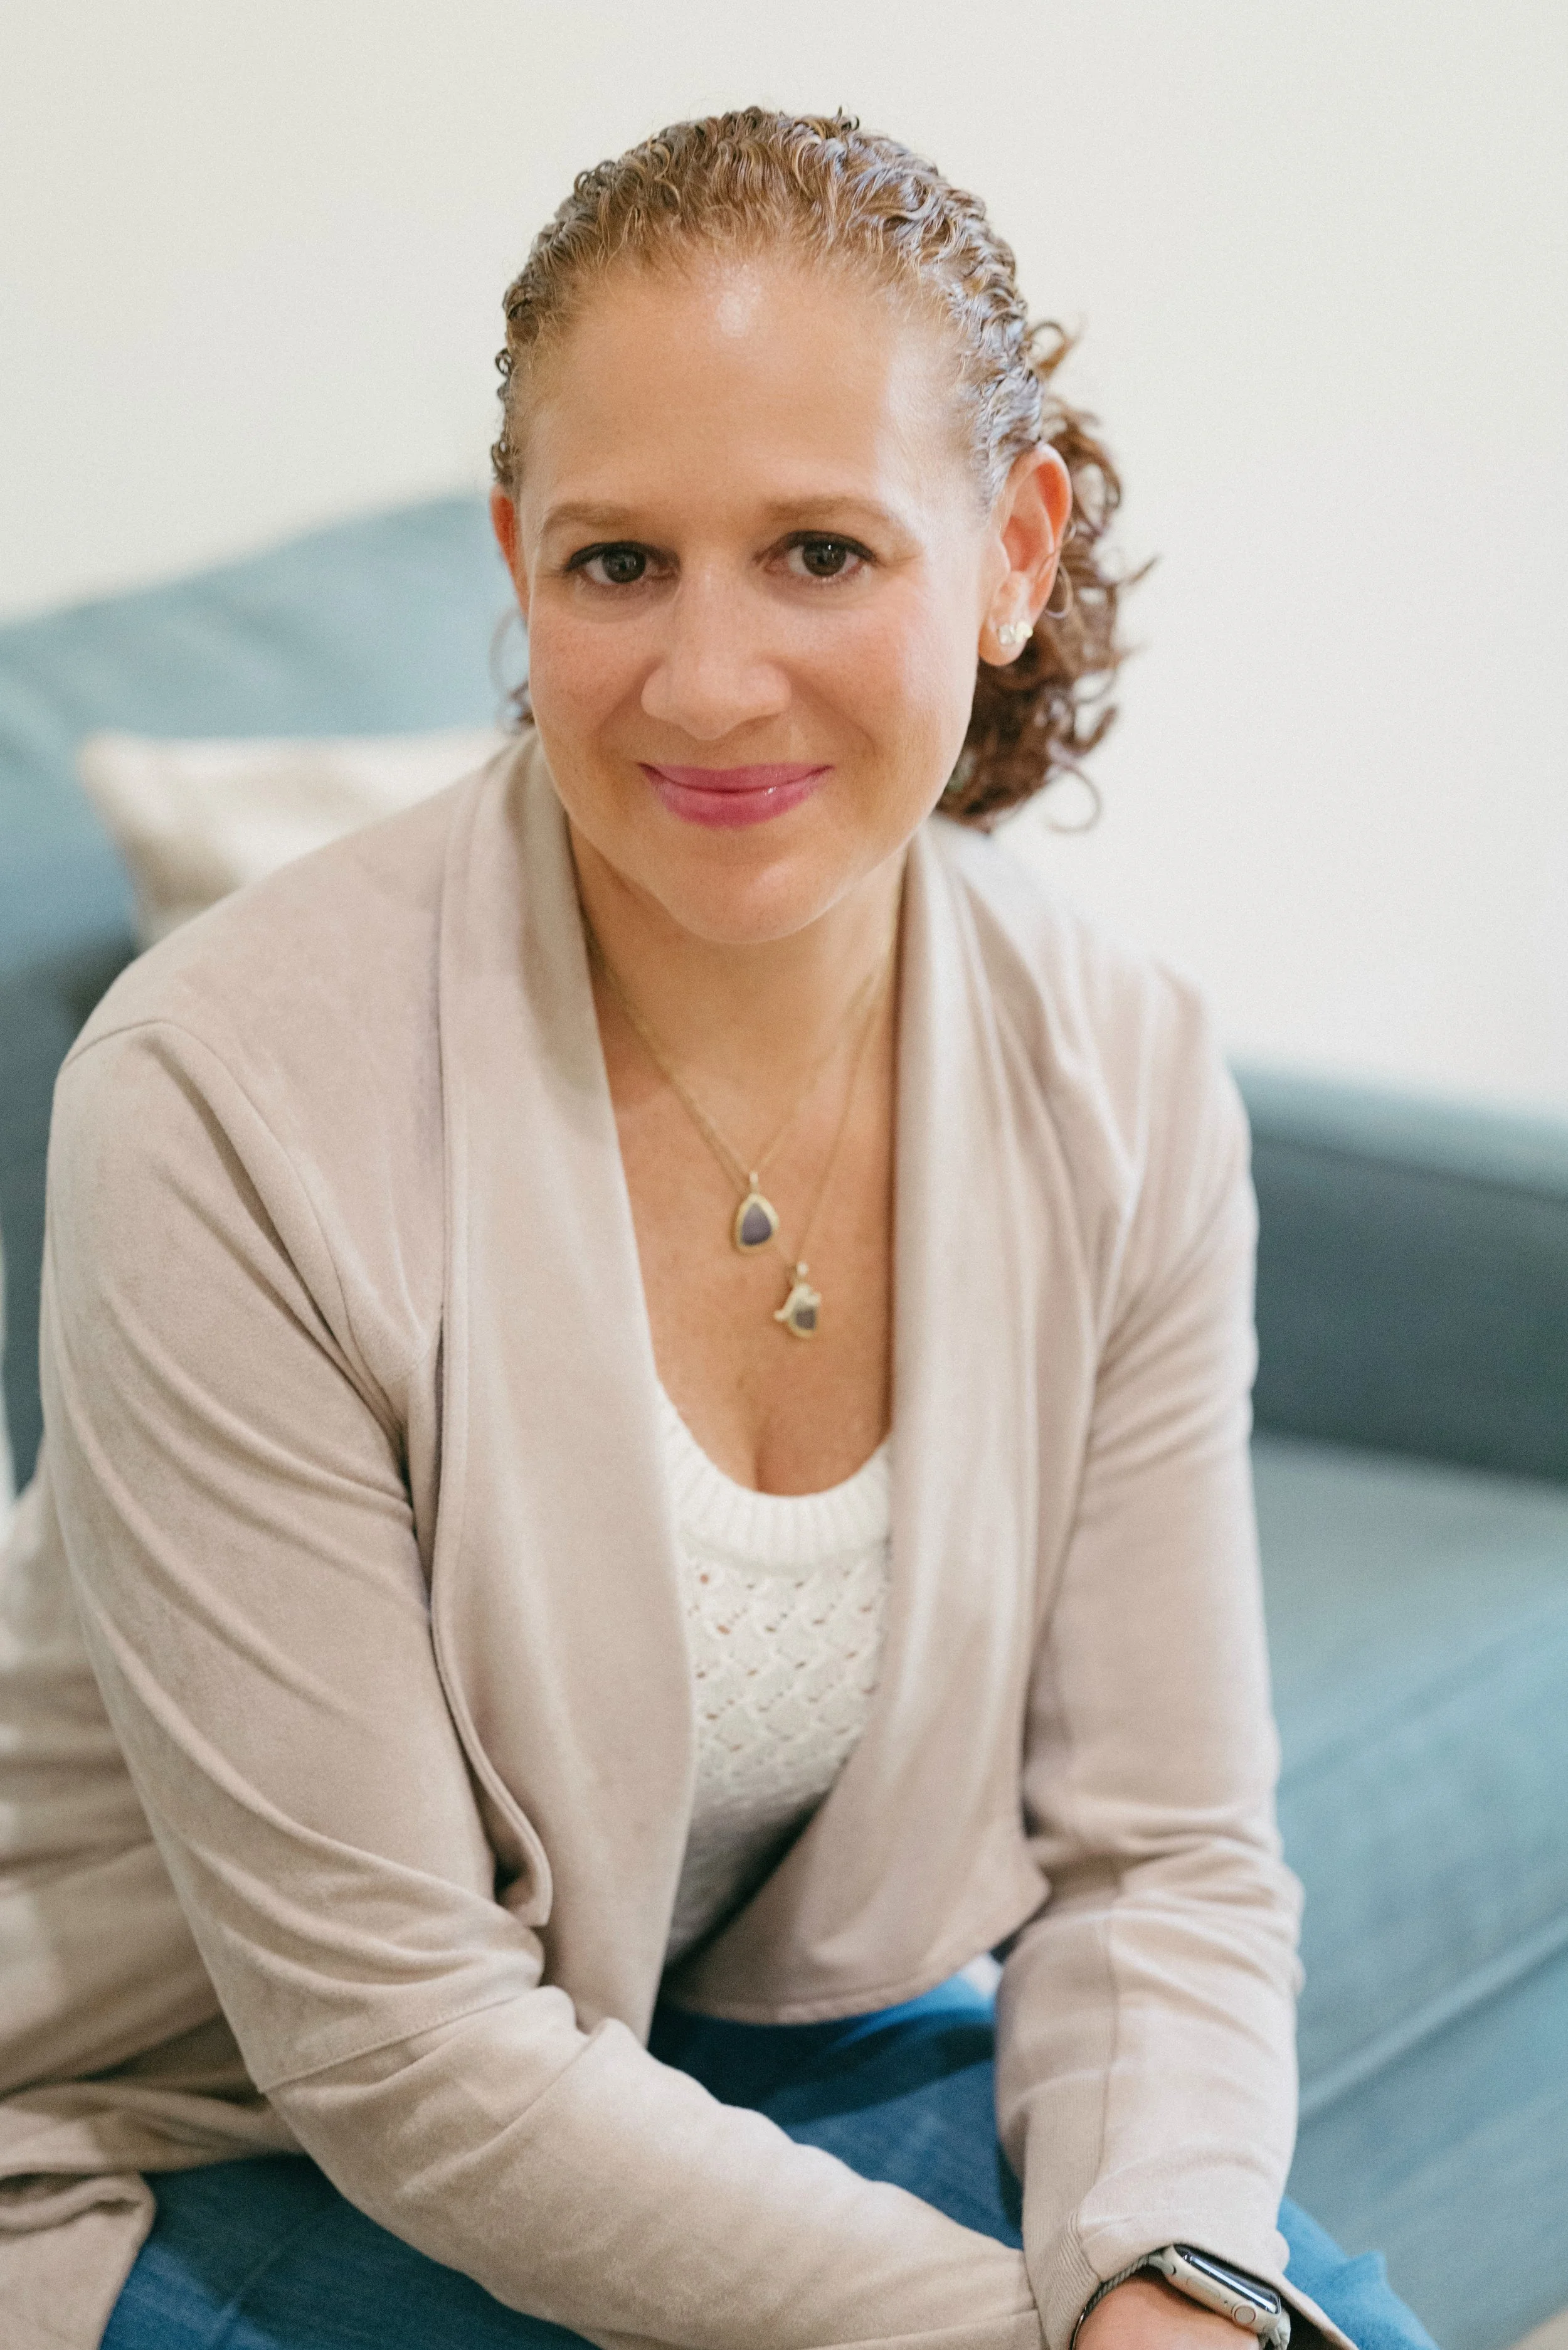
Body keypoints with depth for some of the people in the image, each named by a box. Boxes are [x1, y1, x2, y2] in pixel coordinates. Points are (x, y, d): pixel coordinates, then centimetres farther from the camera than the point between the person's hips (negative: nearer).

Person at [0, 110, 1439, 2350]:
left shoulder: (1128, 1081, -8)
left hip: (804, 2055, 5)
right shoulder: (217, 1101, -25)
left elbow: (1162, 1857, -5)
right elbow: (396, 2032, -22)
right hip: (238, 2156, -4)